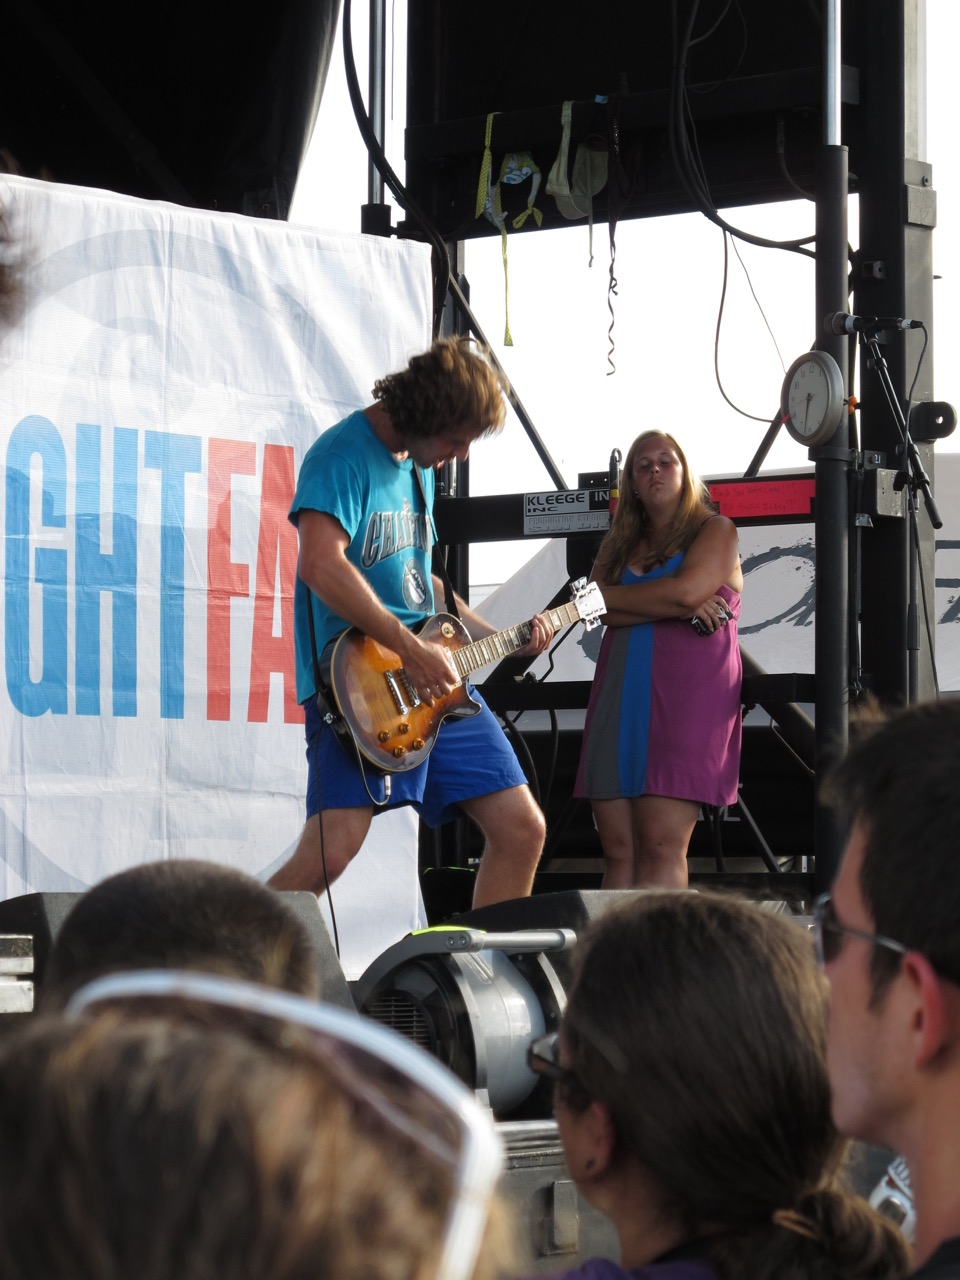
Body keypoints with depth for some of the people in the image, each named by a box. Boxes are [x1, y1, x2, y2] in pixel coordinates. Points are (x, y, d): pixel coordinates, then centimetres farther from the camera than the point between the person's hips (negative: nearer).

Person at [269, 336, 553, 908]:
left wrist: (495, 636, 21)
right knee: (331, 850, -21)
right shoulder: (345, 454, -10)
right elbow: (320, 565, -25)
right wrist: (412, 650, -23)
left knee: (522, 830, 5)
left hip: (440, 683, 9)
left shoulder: (420, 464, 19)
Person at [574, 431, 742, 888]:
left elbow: (687, 589, -9)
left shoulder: (714, 530, 9)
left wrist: (608, 597, 4)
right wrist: (681, 608, -5)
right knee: (618, 849, -2)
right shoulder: (618, 545, 22)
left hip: (685, 699, -5)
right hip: (619, 696, 5)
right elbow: (602, 611, 5)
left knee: (661, 846, -15)